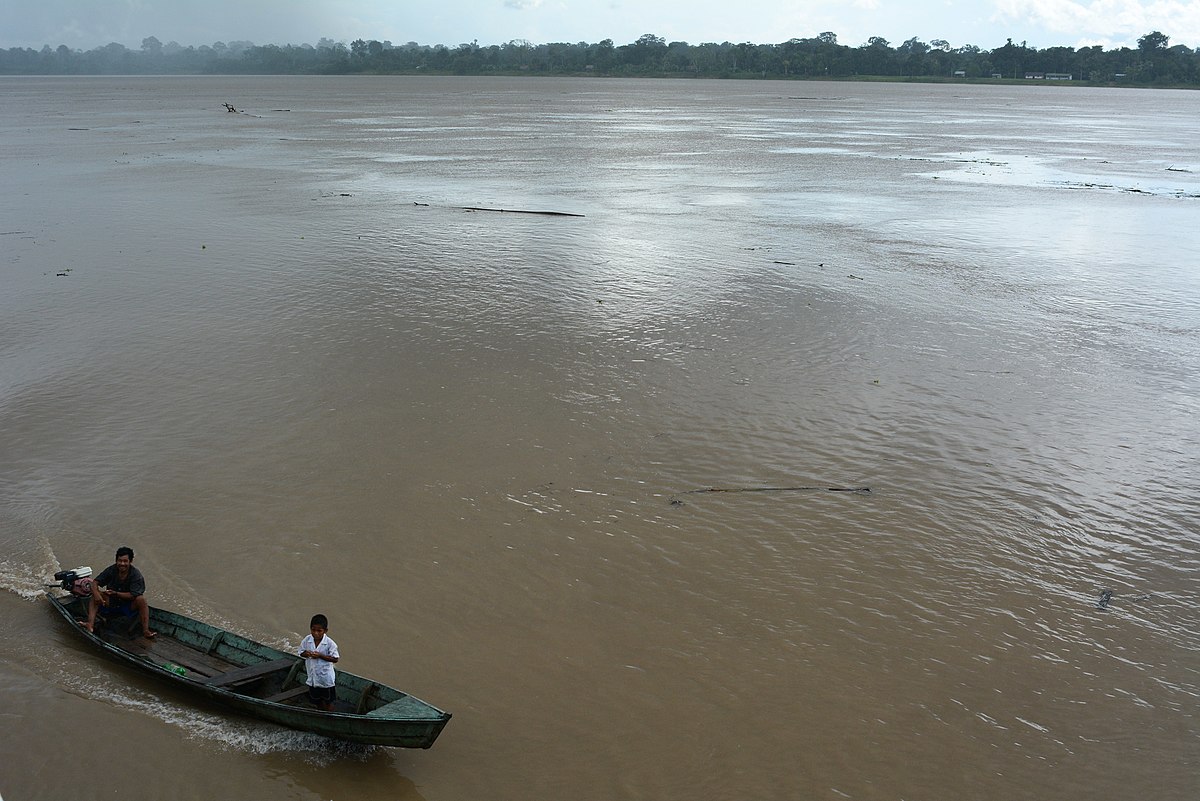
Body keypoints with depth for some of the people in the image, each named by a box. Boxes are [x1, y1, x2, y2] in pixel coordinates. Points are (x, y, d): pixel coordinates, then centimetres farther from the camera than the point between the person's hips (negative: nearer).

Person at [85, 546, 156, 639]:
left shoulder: (136, 575, -16)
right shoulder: (111, 570, -7)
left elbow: (133, 595, -22)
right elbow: (95, 582, -9)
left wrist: (115, 593, -30)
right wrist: (96, 594, -29)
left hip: (129, 607, -3)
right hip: (111, 604, 3)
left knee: (141, 599, -31)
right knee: (95, 596, -20)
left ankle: (145, 631, -34)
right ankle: (90, 625, -35)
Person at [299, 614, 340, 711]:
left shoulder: (330, 643, -20)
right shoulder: (306, 640, -9)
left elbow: (335, 659, -17)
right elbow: (301, 652, 4)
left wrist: (320, 655, -26)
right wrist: (306, 653, -20)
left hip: (326, 677, -4)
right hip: (313, 677, 4)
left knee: (328, 701, 13)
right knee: (317, 701, 20)